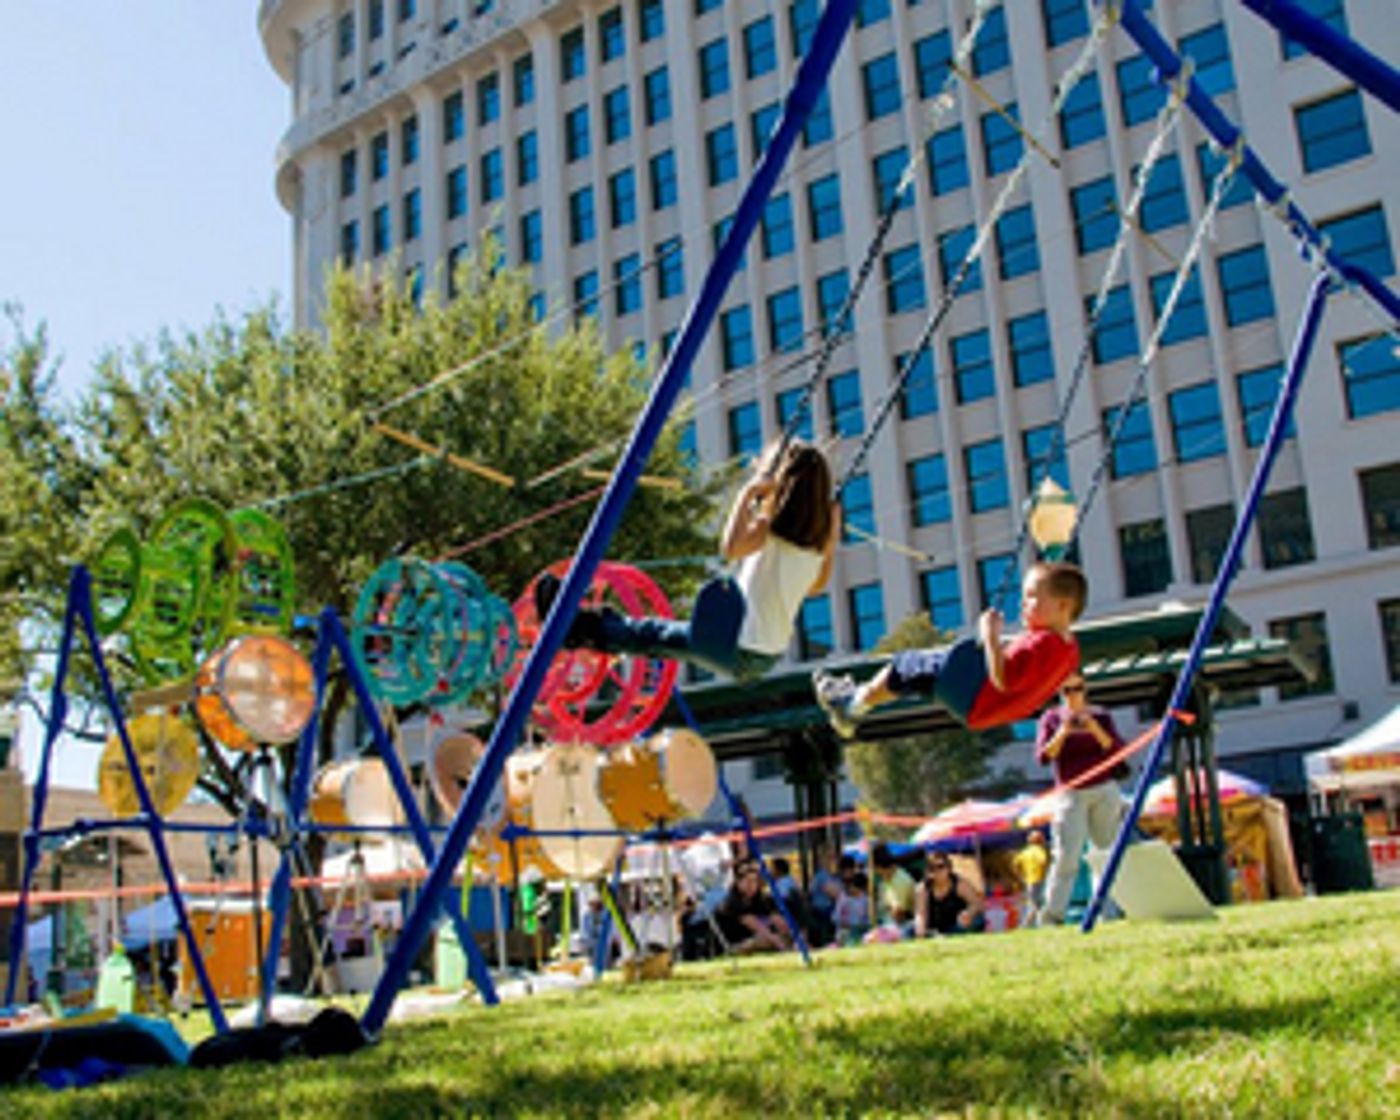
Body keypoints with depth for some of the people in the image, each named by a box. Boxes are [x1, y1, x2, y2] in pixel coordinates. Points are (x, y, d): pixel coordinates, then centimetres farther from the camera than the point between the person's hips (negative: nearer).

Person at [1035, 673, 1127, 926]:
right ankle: (1052, 914, -15)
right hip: (1070, 794, -2)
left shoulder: (1101, 717, 6)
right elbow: (1042, 757, -5)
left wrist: (1095, 729, -18)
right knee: (1066, 855, -12)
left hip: (1104, 791, 2)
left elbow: (1117, 750, -4)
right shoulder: (1051, 719, 4)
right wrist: (1062, 734, -19)